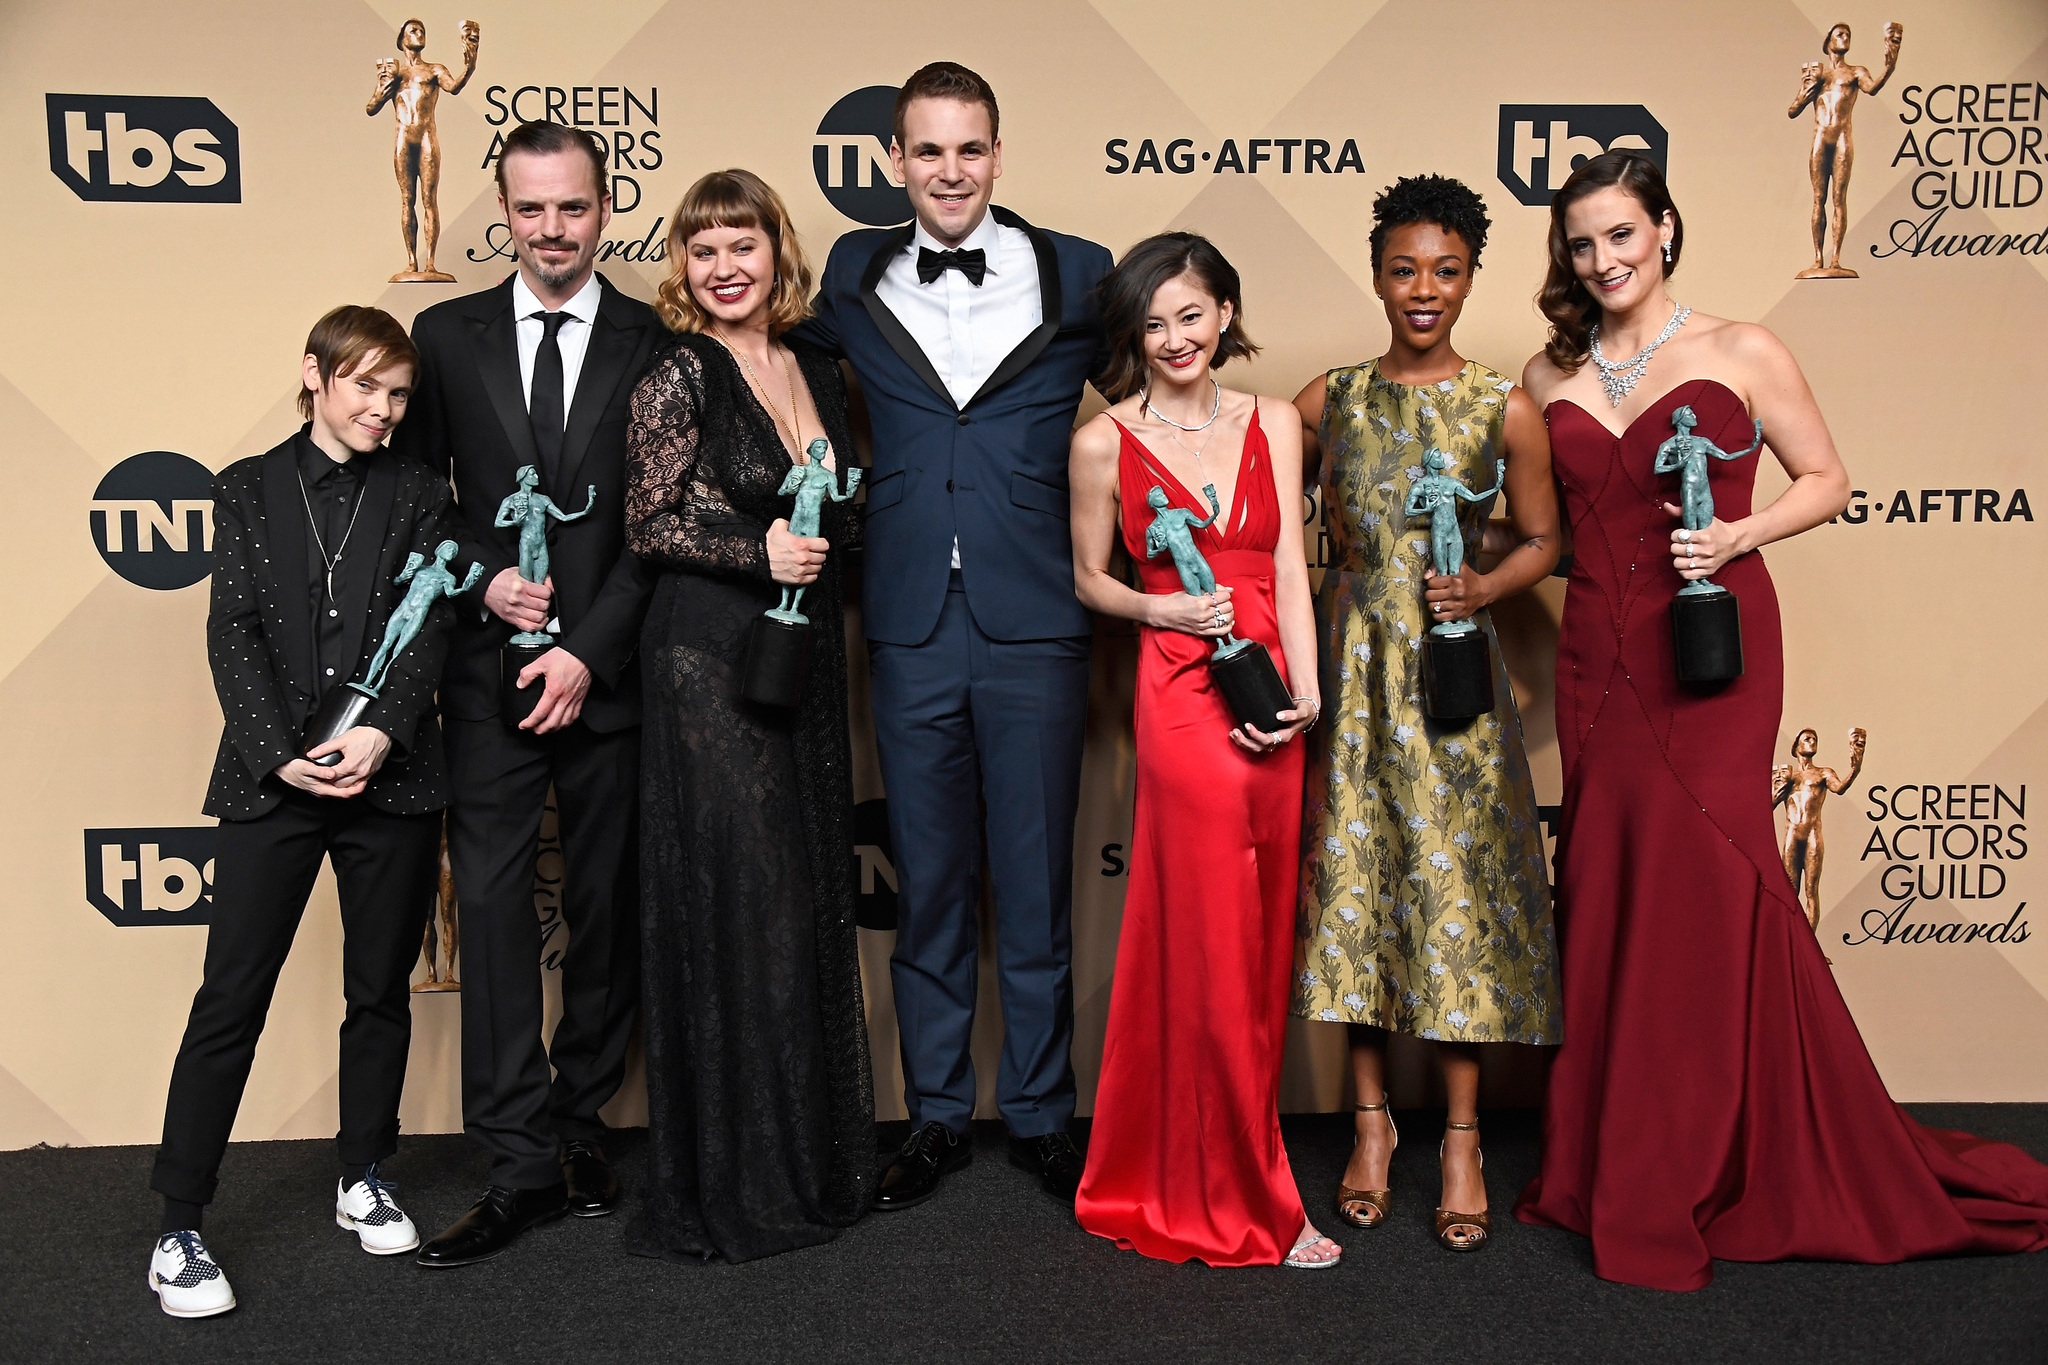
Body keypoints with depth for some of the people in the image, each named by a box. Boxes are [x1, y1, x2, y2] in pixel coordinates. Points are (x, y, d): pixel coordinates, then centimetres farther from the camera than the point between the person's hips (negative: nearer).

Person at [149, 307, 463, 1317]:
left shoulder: (418, 494, 9)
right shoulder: (248, 488, 8)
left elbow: (427, 625, 0)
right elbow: (233, 632, 0)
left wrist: (380, 732, -15)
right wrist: (282, 754, -12)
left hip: (391, 778, 1)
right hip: (272, 779, -1)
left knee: (380, 991, 11)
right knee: (231, 999, -1)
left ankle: (362, 1179, 28)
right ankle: (179, 1226, 9)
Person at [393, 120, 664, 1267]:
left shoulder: (656, 343, 2)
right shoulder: (446, 336, 9)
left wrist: (588, 651, -10)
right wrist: (481, 584, -6)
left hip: (611, 669, -1)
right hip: (489, 667, 1)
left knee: (609, 905, 7)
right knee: (494, 904, -3)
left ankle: (580, 1119, 23)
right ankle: (521, 1162, 4)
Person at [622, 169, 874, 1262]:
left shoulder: (814, 369, 13)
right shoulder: (679, 373, -6)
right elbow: (646, 525, -10)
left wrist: (821, 547, 4)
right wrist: (758, 551, -18)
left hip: (805, 657, 7)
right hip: (709, 660, -7)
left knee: (811, 894, 10)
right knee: (732, 898, -4)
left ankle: (812, 1154, 24)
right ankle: (730, 1182, 10)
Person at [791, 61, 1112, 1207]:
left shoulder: (1078, 275, 3)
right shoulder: (855, 277, 8)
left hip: (1035, 626, -1)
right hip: (912, 628, 2)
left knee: (1037, 885, 6)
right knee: (929, 886, 10)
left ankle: (1042, 1116, 23)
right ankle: (938, 1117, 25)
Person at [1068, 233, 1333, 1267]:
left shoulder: (1273, 425, 10)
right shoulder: (1105, 444, 1)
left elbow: (1289, 569, 5)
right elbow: (1088, 580, 9)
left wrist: (1305, 690, -7)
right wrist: (1165, 610, -10)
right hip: (1181, 693, -4)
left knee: (1262, 934, 9)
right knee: (1212, 945, -1)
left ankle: (1183, 1174, 27)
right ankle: (1246, 1204, 14)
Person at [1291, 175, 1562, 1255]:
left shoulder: (1505, 410, 0)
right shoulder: (1328, 402, 5)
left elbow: (1541, 541, 8)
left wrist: (1482, 587, -12)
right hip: (1349, 666, 2)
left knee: (1456, 889, 0)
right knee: (1351, 878, 5)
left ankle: (1461, 1136, 14)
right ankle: (1372, 1118, 21)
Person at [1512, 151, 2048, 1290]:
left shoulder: (1741, 353, 1)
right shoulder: (1550, 376, 12)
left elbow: (1827, 480, 6)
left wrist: (1739, 535, -10)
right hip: (1599, 659, 4)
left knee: (1712, 880, -6)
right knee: (1609, 890, 6)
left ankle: (1727, 1169, 9)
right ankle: (1617, 1165, 19)